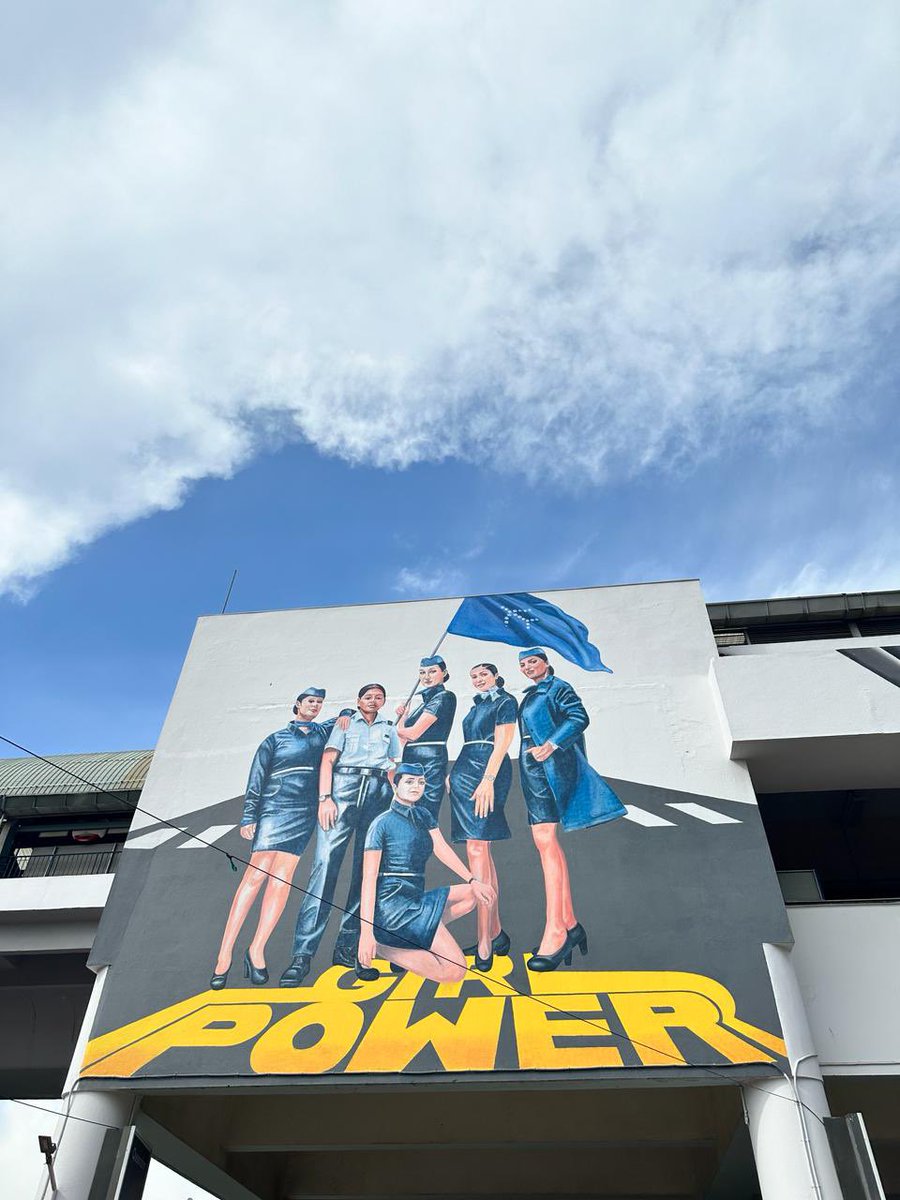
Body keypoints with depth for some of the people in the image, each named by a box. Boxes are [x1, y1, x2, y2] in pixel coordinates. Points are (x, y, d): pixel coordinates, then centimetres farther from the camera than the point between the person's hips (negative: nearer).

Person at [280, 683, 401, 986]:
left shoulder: (389, 729, 23)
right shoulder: (345, 723, 15)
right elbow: (328, 760, 4)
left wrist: (396, 803, 6)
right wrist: (325, 798, -10)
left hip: (378, 793, 3)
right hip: (344, 788, -3)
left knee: (366, 869, -2)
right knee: (325, 863, -15)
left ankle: (346, 947, 5)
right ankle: (303, 952, -17)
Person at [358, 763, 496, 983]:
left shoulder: (423, 815, 14)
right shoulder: (382, 823, -9)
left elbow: (443, 849, 11)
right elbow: (369, 879, -13)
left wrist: (472, 880, -2)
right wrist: (366, 931, -20)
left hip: (416, 900, 8)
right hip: (394, 905, -8)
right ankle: (380, 948, -5)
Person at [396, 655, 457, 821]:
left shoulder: (444, 697, -7)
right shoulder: (424, 699, 20)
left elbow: (414, 733, -13)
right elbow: (404, 739, 18)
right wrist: (403, 715, 4)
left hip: (429, 760, -9)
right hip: (412, 760, 9)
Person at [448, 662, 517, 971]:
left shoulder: (505, 702, 0)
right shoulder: (476, 706, 24)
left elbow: (501, 743, -11)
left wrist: (488, 779, -21)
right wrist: (453, 775, 13)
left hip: (487, 774, -9)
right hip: (464, 774, 9)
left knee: (477, 849, -16)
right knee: (482, 853, 8)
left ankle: (485, 941, -16)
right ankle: (496, 933, 13)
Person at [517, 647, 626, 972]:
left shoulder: (557, 687, -2)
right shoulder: (531, 695, 23)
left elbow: (579, 717, -17)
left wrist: (551, 745, -24)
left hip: (549, 767, -10)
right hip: (534, 772, 10)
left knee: (545, 841, -18)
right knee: (547, 844, 7)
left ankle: (555, 932, -20)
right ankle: (570, 924, 13)